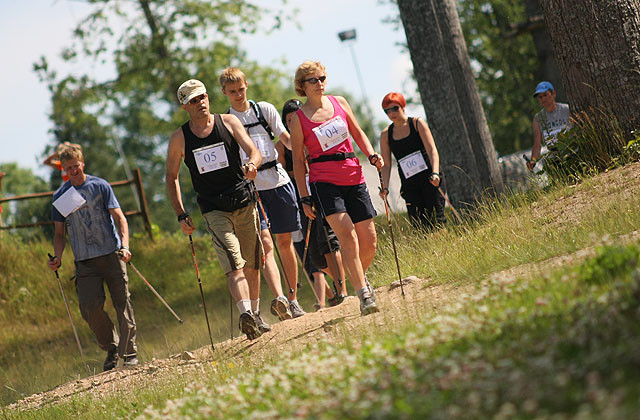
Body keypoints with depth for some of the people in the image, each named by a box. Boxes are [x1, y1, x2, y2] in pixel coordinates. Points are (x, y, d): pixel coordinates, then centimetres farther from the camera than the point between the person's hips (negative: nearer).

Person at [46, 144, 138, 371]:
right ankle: (111, 347, 11)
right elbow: (59, 233, 15)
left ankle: (130, 354, 4)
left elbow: (120, 218, 0)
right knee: (89, 306, -10)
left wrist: (124, 246, -15)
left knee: (122, 303, -4)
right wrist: (57, 258, -1)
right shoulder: (60, 196, 9)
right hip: (84, 261, 2)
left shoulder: (100, 186, 2)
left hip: (111, 253, -2)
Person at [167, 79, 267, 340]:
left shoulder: (228, 122, 3)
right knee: (234, 264, -20)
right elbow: (171, 177, 12)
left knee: (252, 265, 9)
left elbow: (254, 151, -5)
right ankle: (245, 313, -33)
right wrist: (181, 215, 6)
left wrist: (252, 165, -30)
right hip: (214, 208, -2)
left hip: (245, 201, 2)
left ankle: (254, 315, 26)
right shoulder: (179, 139, 2)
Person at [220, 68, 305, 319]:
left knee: (285, 242, 6)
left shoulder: (265, 110, 9)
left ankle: (293, 300, 14)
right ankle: (278, 298, -28)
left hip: (278, 181, 2)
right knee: (265, 244, -16)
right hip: (249, 187, -2)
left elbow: (286, 138, 8)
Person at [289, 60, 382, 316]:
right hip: (324, 181, -4)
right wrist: (304, 198, 0)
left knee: (369, 241, 3)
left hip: (353, 177, 4)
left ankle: (360, 277, 33)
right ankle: (363, 295, -21)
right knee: (347, 234, -21)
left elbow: (357, 133, 20)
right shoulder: (298, 119, 0)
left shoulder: (339, 103, 10)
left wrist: (372, 155, 2)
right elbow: (298, 161, 3)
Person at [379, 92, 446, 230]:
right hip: (409, 186, 2)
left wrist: (435, 173, -22)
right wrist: (385, 188, -5)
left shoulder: (417, 124, 2)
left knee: (436, 220, -13)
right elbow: (386, 165, 9)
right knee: (420, 226, -9)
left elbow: (432, 150, -6)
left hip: (429, 179, -2)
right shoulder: (386, 134, 9)